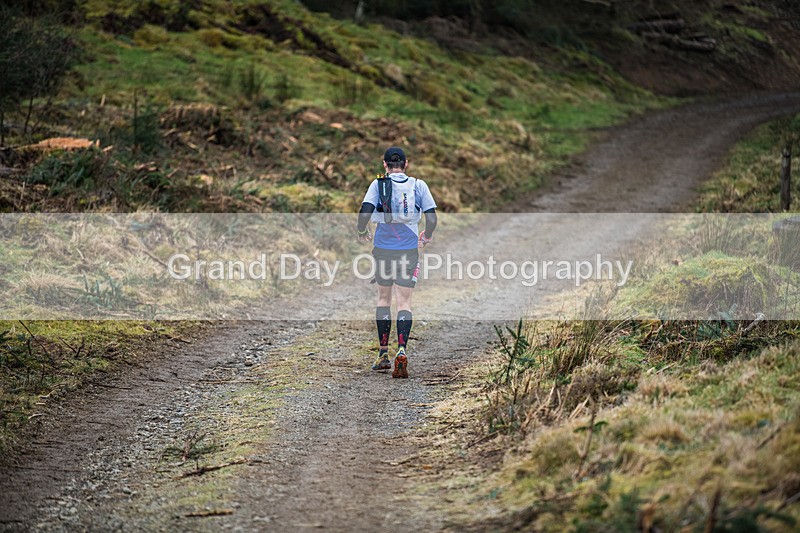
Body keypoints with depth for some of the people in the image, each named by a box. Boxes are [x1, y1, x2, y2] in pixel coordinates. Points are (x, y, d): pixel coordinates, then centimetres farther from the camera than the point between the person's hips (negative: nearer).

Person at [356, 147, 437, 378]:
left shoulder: (378, 184, -2)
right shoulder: (418, 185, 1)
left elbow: (364, 213, -13)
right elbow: (432, 218, -3)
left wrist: (363, 232, 6)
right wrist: (426, 236, 17)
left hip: (383, 248, 0)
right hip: (409, 249, 0)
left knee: (383, 297, 16)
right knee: (404, 302, 1)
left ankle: (383, 354, 18)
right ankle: (401, 350, -20)